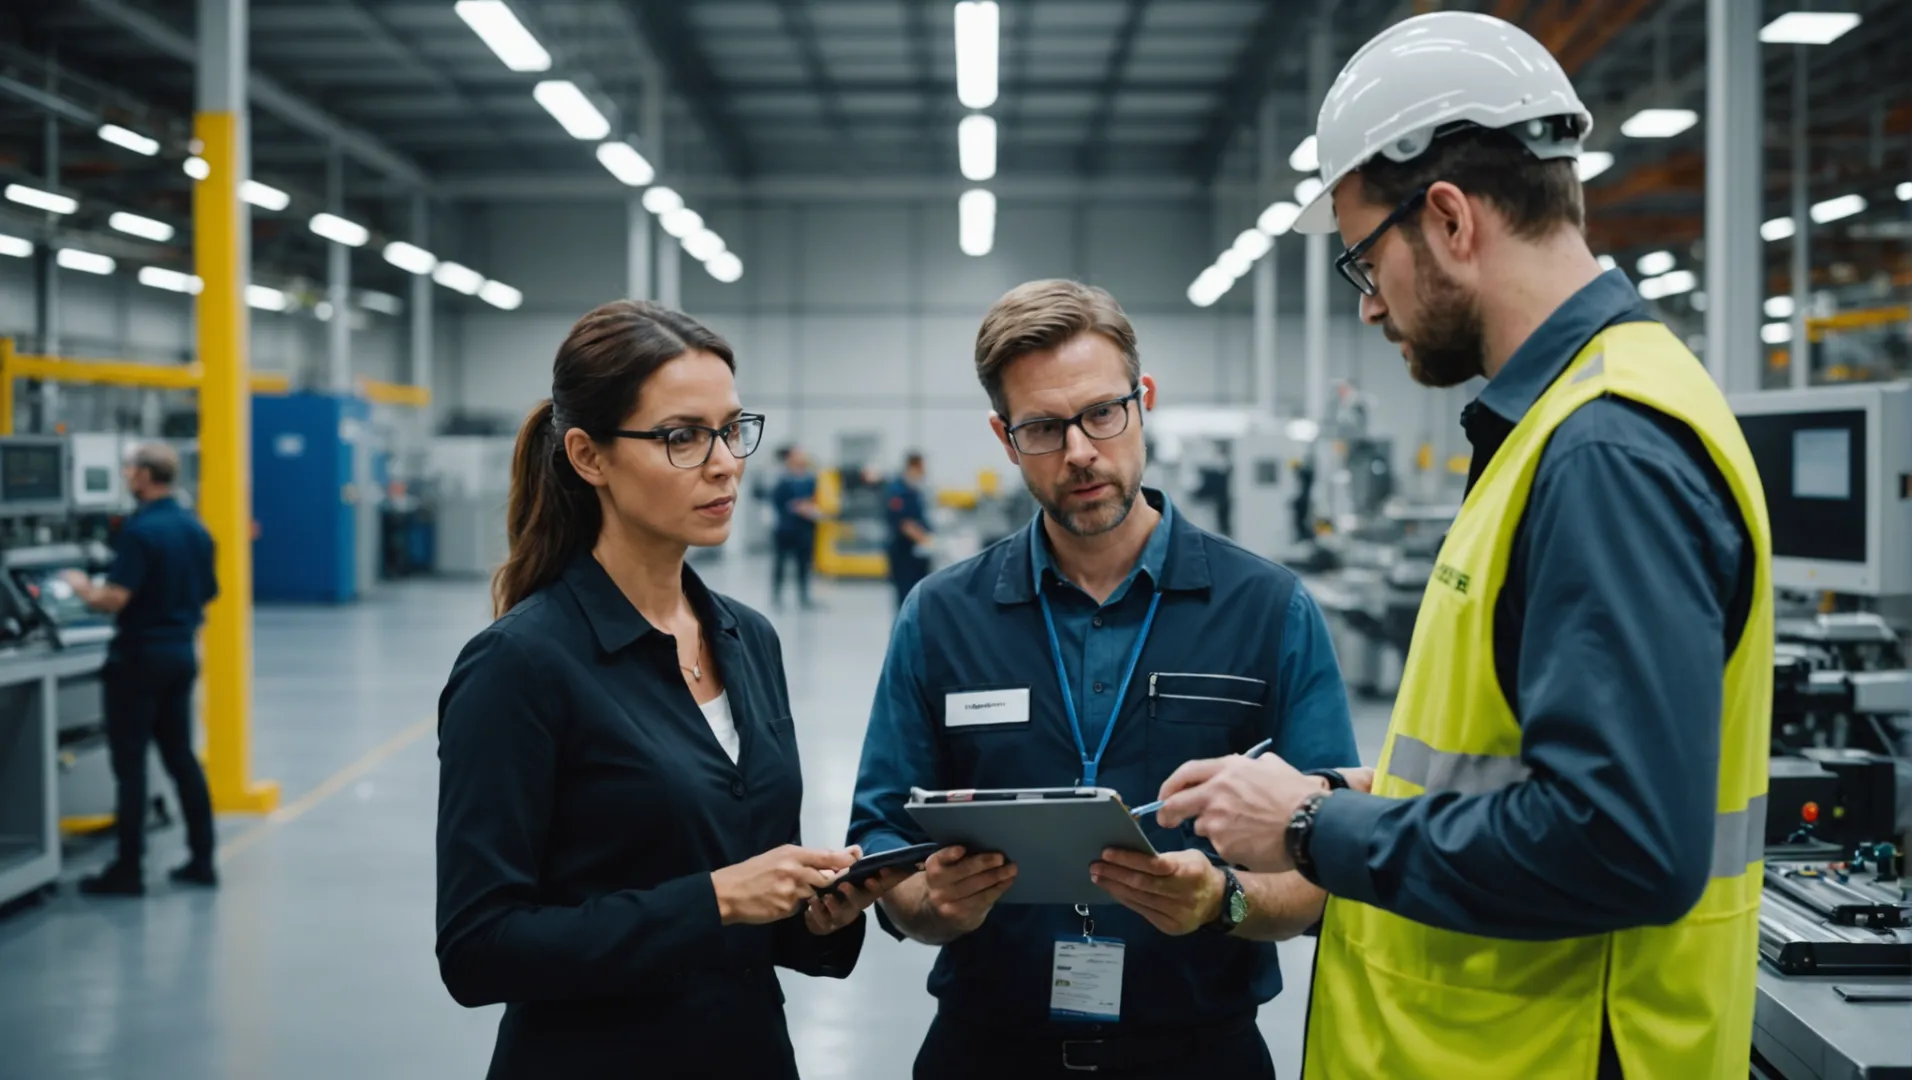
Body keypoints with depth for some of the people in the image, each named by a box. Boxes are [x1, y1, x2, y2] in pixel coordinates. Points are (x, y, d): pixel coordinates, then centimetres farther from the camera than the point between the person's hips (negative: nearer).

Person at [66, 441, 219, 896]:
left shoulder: (139, 530, -17)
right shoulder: (195, 530, 7)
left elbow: (114, 599, -22)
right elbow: (206, 596, 13)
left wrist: (83, 589, -4)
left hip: (139, 657, -7)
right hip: (182, 653, 7)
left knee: (129, 762, -1)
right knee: (181, 756, 14)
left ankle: (128, 870, 3)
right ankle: (201, 859, 16)